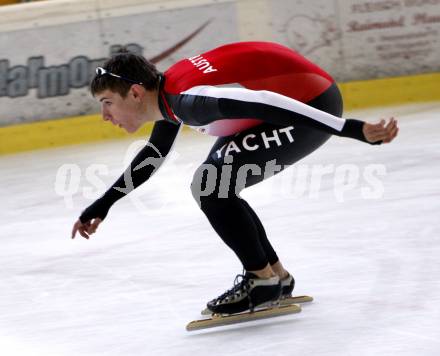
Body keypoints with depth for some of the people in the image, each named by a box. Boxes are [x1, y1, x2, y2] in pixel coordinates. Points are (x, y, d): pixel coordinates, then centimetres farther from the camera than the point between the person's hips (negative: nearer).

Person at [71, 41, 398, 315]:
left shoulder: (187, 100, -25)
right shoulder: (168, 91, 6)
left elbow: (266, 104, -35)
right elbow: (155, 154, 26)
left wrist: (355, 130, -40)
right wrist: (104, 204, 31)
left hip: (312, 106, -10)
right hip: (301, 93, 10)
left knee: (212, 184, -14)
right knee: (214, 188, 13)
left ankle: (263, 280, 0)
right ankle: (278, 277, 23)